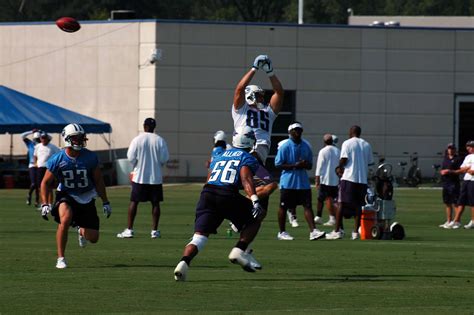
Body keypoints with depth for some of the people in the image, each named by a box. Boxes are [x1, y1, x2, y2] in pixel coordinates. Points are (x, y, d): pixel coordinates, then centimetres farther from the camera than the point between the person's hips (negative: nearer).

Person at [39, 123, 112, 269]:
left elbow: (98, 181, 3)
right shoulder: (57, 160, -14)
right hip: (66, 196, -2)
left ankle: (81, 231, 41)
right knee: (65, 220, -34)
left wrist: (105, 202, 5)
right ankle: (60, 258, -19)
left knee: (93, 238, 0)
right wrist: (45, 204, -13)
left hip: (86, 197, 2)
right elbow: (46, 182, -3)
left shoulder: (90, 157, -10)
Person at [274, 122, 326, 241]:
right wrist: (295, 166, -19)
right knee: (283, 207, 5)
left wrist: (305, 164, -13)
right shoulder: (284, 146, -8)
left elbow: (310, 165, 12)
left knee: (308, 205, -5)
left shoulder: (306, 146, 7)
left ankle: (313, 231, -10)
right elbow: (278, 164, -10)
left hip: (303, 182, 4)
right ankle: (282, 232, 16)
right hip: (288, 182, -4)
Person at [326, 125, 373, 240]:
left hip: (348, 178, -4)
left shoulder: (347, 143, -3)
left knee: (341, 203, -1)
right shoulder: (367, 145, 12)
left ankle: (338, 230, -7)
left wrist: (339, 168, 7)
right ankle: (356, 232, 4)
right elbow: (370, 162, 13)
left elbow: (344, 159, -12)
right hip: (362, 179, 4)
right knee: (358, 205, 7)